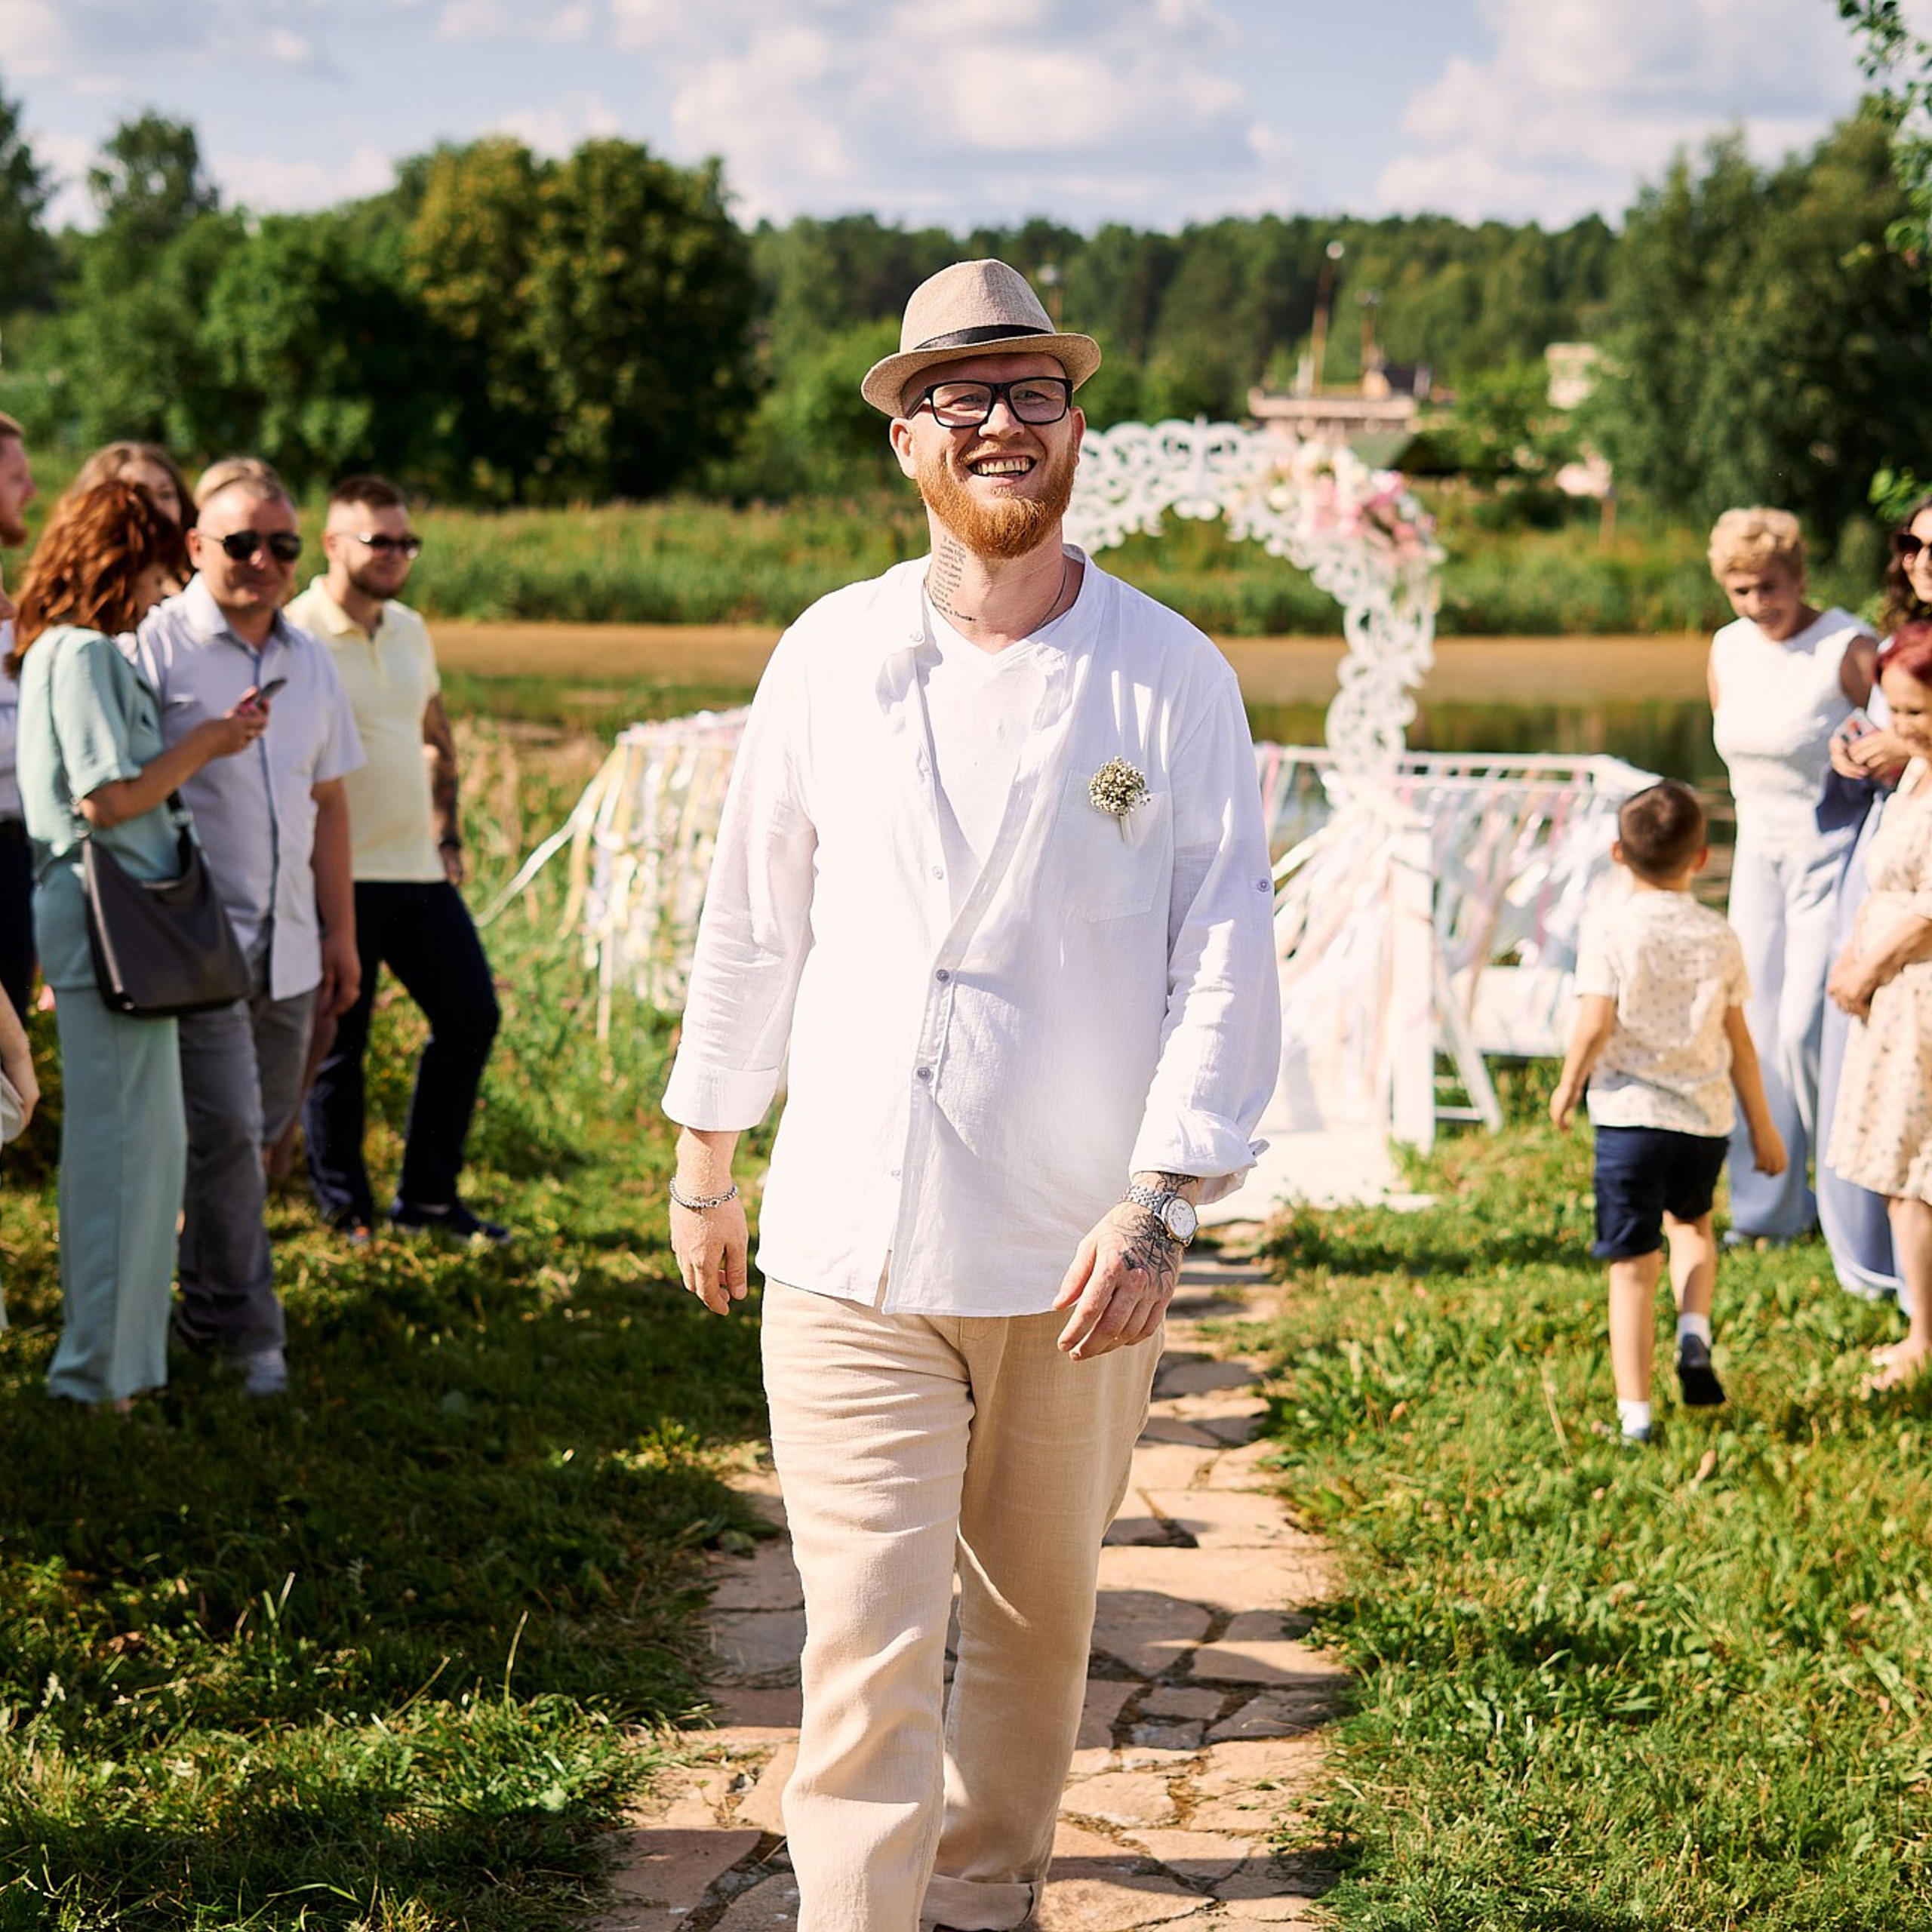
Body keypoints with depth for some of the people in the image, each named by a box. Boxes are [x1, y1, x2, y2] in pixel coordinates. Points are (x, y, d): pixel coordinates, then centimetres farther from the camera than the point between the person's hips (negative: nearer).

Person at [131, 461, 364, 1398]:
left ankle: (204, 1304, 27)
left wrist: (341, 931, 17)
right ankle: (248, 1330, 0)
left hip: (287, 947, 6)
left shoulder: (310, 660, 14)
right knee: (227, 1132, -9)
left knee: (257, 1132, 12)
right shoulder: (153, 647, -7)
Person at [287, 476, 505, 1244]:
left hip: (418, 867, 7)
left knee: (471, 1016, 9)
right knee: (336, 1046, 1)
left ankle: (428, 1196, 21)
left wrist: (446, 834, 16)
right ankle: (347, 1214, 15)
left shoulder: (411, 632, 12)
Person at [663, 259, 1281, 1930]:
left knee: (1038, 1619, 16)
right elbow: (753, 919, 12)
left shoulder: (1173, 677, -1)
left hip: (1075, 1253, 1)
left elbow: (1227, 955, -3)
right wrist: (706, 1153, 16)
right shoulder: (831, 657, 3)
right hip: (853, 1244, 0)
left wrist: (1162, 1199, -13)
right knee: (869, 1650, -7)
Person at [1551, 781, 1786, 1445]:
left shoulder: (1610, 926, -7)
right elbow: (1738, 1041, 7)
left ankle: (1634, 1413, 1)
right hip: (1706, 1117, 3)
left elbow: (1596, 1023, -14)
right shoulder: (1718, 937, 3)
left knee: (1633, 1265, 2)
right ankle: (1695, 1331, 8)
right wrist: (1762, 1125, 17)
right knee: (1692, 1221, 31)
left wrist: (1567, 1087, 4)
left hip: (1630, 1115, -3)